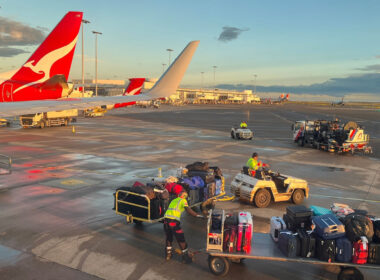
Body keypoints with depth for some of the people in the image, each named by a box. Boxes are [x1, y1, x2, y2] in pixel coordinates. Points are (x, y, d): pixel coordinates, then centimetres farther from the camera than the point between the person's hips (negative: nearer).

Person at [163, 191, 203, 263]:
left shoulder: (173, 200, 27)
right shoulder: (183, 200, 6)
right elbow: (188, 209, -12)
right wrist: (197, 215, -18)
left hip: (166, 219, 6)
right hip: (174, 221, -6)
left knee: (169, 238, 25)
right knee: (181, 240, 6)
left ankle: (168, 254, 36)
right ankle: (185, 257, 13)